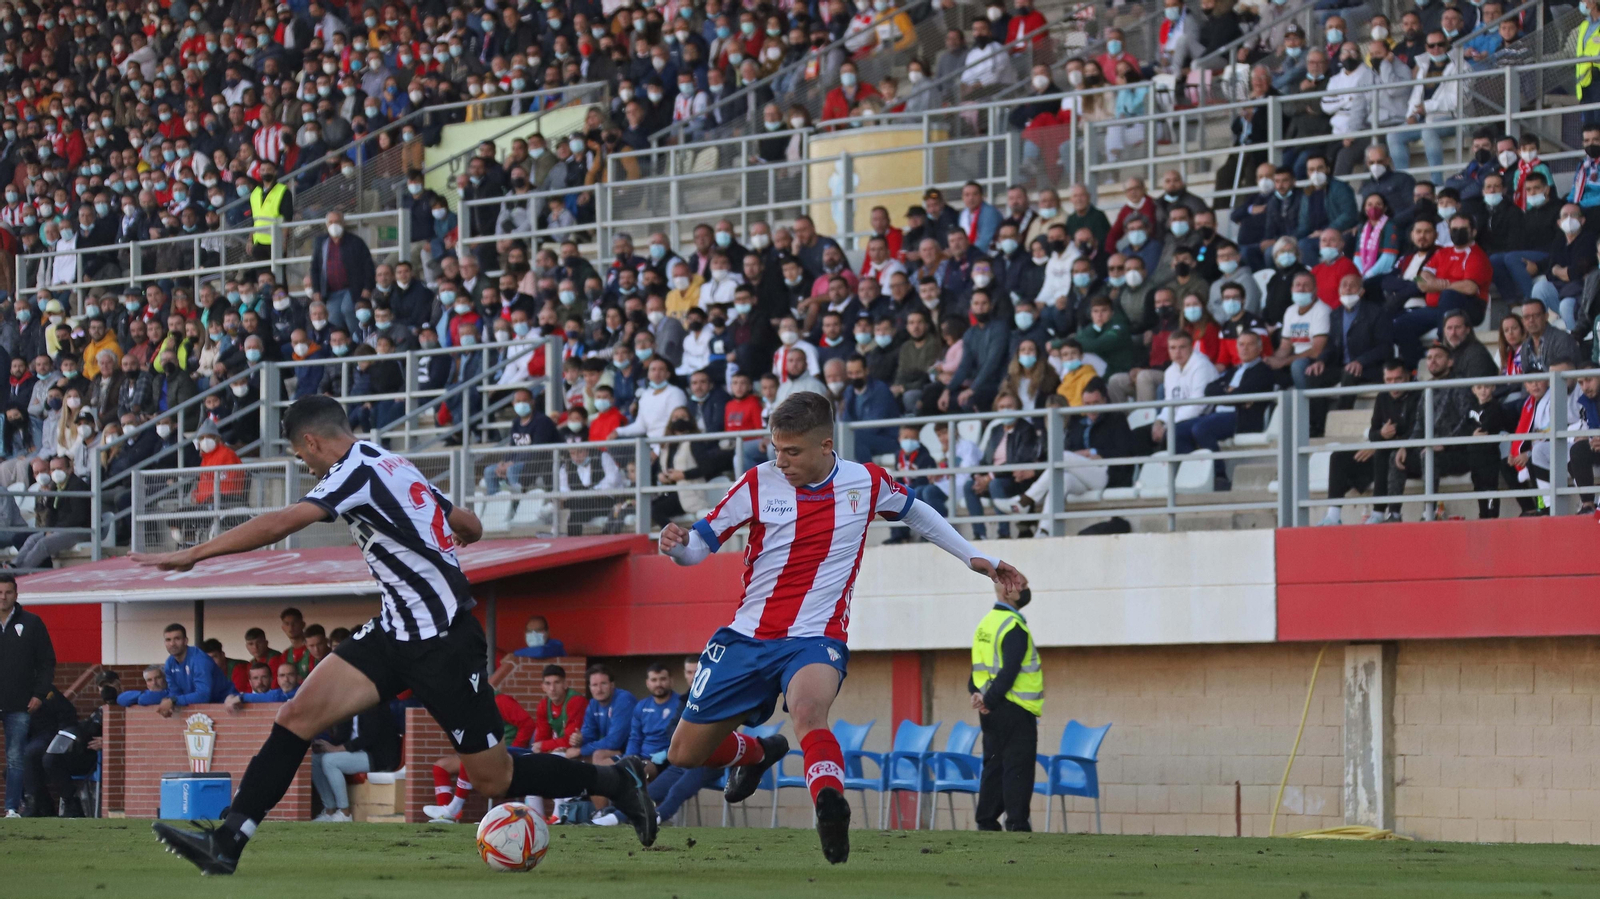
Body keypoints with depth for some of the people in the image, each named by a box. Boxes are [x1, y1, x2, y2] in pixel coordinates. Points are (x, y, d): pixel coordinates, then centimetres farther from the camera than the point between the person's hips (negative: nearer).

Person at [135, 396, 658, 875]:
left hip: (445, 645, -9)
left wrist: (191, 555, -22)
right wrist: (455, 532, 44)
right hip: (398, 633, 9)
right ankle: (227, 845, -6)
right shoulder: (391, 465, 11)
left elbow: (278, 525, -25)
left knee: (496, 780, 0)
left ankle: (618, 783, 19)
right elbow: (469, 526, 21)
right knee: (297, 717, -4)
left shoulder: (358, 471, -15)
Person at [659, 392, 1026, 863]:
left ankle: (830, 805, -56)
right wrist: (677, 543, -25)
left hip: (815, 639, -3)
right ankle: (757, 753, 41)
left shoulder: (867, 483, -2)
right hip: (746, 636, 3)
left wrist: (974, 557, 23)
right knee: (685, 753, 9)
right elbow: (702, 543, -1)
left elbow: (914, 512, 20)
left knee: (807, 709, -39)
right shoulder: (758, 483, -5)